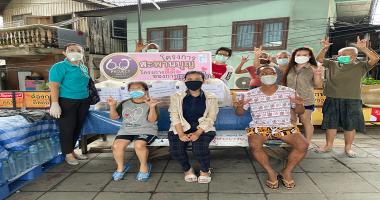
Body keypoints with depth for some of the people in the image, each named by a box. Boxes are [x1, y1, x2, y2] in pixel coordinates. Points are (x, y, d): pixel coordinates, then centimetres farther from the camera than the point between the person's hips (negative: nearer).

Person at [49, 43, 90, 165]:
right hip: (66, 101, -7)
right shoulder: (60, 66, -8)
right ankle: (68, 154, 15)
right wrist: (54, 103, -21)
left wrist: (89, 99, 17)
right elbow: (53, 85, -14)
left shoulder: (84, 68, 14)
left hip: (83, 102, 7)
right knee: (67, 128, 0)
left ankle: (72, 151, 28)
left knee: (78, 127, 13)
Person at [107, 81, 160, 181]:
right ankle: (121, 167, 5)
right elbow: (114, 117, 13)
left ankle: (144, 166, -5)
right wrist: (112, 106, -3)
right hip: (126, 130, 4)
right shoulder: (124, 104, 17)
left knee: (139, 145, -34)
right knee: (116, 146, -23)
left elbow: (152, 119, -10)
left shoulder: (150, 104, 3)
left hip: (146, 130, -4)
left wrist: (152, 107, -26)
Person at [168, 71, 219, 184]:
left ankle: (205, 170, 2)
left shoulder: (211, 98, 5)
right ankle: (187, 170, 5)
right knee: (175, 148, -27)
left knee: (200, 146, -31)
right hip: (182, 128, 1)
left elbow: (210, 118, -4)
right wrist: (181, 134, -18)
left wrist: (198, 133, -19)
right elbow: (174, 116, -2)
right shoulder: (176, 97, 8)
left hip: (203, 128, -1)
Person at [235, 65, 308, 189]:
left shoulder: (289, 92, 6)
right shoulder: (250, 94, 3)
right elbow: (240, 113, 8)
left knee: (303, 145, -22)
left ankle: (287, 172, 1)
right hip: (260, 127, -1)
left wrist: (299, 104, -13)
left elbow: (299, 112, 11)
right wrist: (239, 107, -16)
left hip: (284, 127, 2)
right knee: (254, 145, -32)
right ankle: (271, 173, -8)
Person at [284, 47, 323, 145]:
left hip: (306, 100, -4)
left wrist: (317, 75, -29)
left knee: (306, 121, 2)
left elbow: (318, 85, -15)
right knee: (291, 121, 12)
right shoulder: (290, 68, 8)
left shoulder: (313, 69, -5)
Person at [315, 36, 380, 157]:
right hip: (332, 100, 2)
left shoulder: (361, 66, 2)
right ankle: (328, 145, 22)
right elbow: (319, 59, 5)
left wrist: (363, 48, -22)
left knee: (350, 125, 5)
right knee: (331, 124, 9)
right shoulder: (332, 64, 9)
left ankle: (348, 148, 21)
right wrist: (324, 48, -10)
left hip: (352, 101, -2)